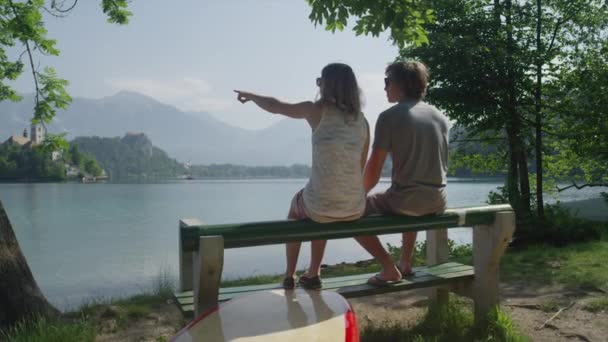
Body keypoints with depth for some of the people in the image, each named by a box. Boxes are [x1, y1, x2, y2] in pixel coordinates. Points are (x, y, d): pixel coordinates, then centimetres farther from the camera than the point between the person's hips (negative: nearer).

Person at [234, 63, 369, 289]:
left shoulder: (317, 110, -5)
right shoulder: (362, 120, 7)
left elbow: (274, 106, 6)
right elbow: (360, 168, 12)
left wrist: (250, 96, 25)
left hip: (322, 206, -4)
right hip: (356, 208, 4)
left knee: (297, 205, 32)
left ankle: (289, 276, 39)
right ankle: (313, 274, 44)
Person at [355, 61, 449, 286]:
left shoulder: (389, 117, -9)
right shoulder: (440, 116, 10)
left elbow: (373, 170, -12)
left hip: (405, 199, -7)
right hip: (437, 202, 7)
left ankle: (389, 268, 6)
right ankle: (405, 263, 38)